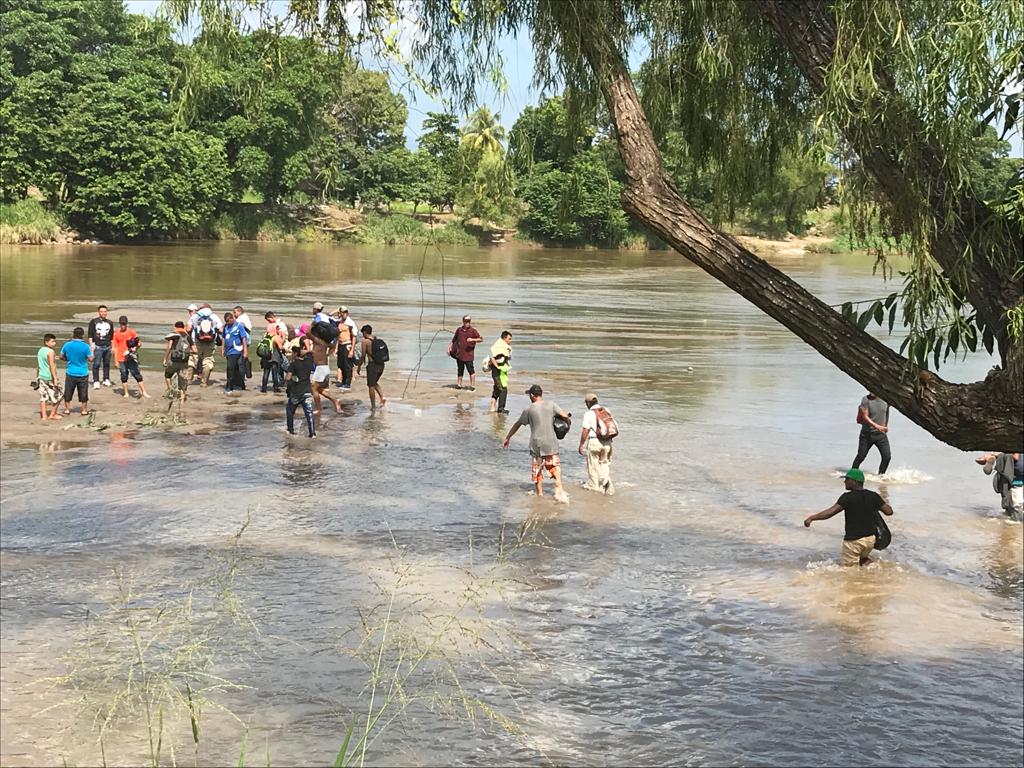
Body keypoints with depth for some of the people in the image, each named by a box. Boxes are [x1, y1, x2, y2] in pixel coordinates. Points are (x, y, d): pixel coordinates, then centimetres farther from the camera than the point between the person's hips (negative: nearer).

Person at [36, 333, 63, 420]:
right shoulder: (50, 352, -15)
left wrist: (37, 376, 27)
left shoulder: (40, 351, 11)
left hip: (41, 377, 8)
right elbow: (52, 366, -20)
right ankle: (52, 414, 10)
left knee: (43, 397, 8)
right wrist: (55, 378, -21)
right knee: (58, 396, 5)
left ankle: (43, 415, 8)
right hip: (49, 377, -8)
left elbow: (38, 365, 18)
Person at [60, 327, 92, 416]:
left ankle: (67, 409, 21)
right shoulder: (86, 346, -13)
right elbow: (90, 359, -7)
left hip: (70, 373, 1)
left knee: (68, 392, 15)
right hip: (83, 374, -1)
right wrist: (91, 350, 7)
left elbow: (61, 357, 4)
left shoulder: (67, 345, -6)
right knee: (83, 393, 11)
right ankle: (84, 410, 17)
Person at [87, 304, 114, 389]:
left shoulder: (109, 323, 12)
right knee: (96, 364, -7)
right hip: (97, 346, -3)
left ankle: (106, 380, 21)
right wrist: (91, 344, -7)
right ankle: (96, 381, -2)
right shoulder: (93, 321, 3)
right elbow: (90, 334, 2)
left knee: (106, 364, 9)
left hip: (107, 347, 3)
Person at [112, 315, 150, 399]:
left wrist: (135, 347, -19)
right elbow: (115, 348, 5)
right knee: (124, 376, 8)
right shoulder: (116, 334, 2)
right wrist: (116, 360, 3)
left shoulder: (131, 332, -2)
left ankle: (143, 392, -1)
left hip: (131, 358, -1)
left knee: (137, 374, -3)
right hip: (121, 359, 1)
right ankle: (125, 393, 18)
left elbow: (139, 343, 1)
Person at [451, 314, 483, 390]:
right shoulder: (459, 330, 9)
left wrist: (472, 339, -19)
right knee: (460, 369, 15)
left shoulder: (473, 330, -3)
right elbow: (454, 339, 21)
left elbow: (481, 339, -5)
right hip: (459, 354, 4)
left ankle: (473, 385, -2)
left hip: (468, 354, -4)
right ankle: (459, 384, 24)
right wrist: (450, 347, 19)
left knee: (470, 369, -7)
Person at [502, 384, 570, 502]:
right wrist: (568, 418, 20)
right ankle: (559, 491, -7)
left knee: (537, 470, 10)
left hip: (537, 444, -2)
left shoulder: (529, 409, -4)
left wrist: (507, 438, 12)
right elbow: (565, 415, -5)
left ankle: (540, 494, 14)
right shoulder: (550, 404, 0)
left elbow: (517, 424, 2)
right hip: (551, 443, 2)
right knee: (555, 467, 8)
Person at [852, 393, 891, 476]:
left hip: (881, 434, 3)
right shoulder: (866, 400, -12)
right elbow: (865, 417, -18)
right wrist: (876, 426, -31)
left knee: (887, 456, -5)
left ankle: (880, 475, 12)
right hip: (867, 434, -3)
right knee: (861, 456, 2)